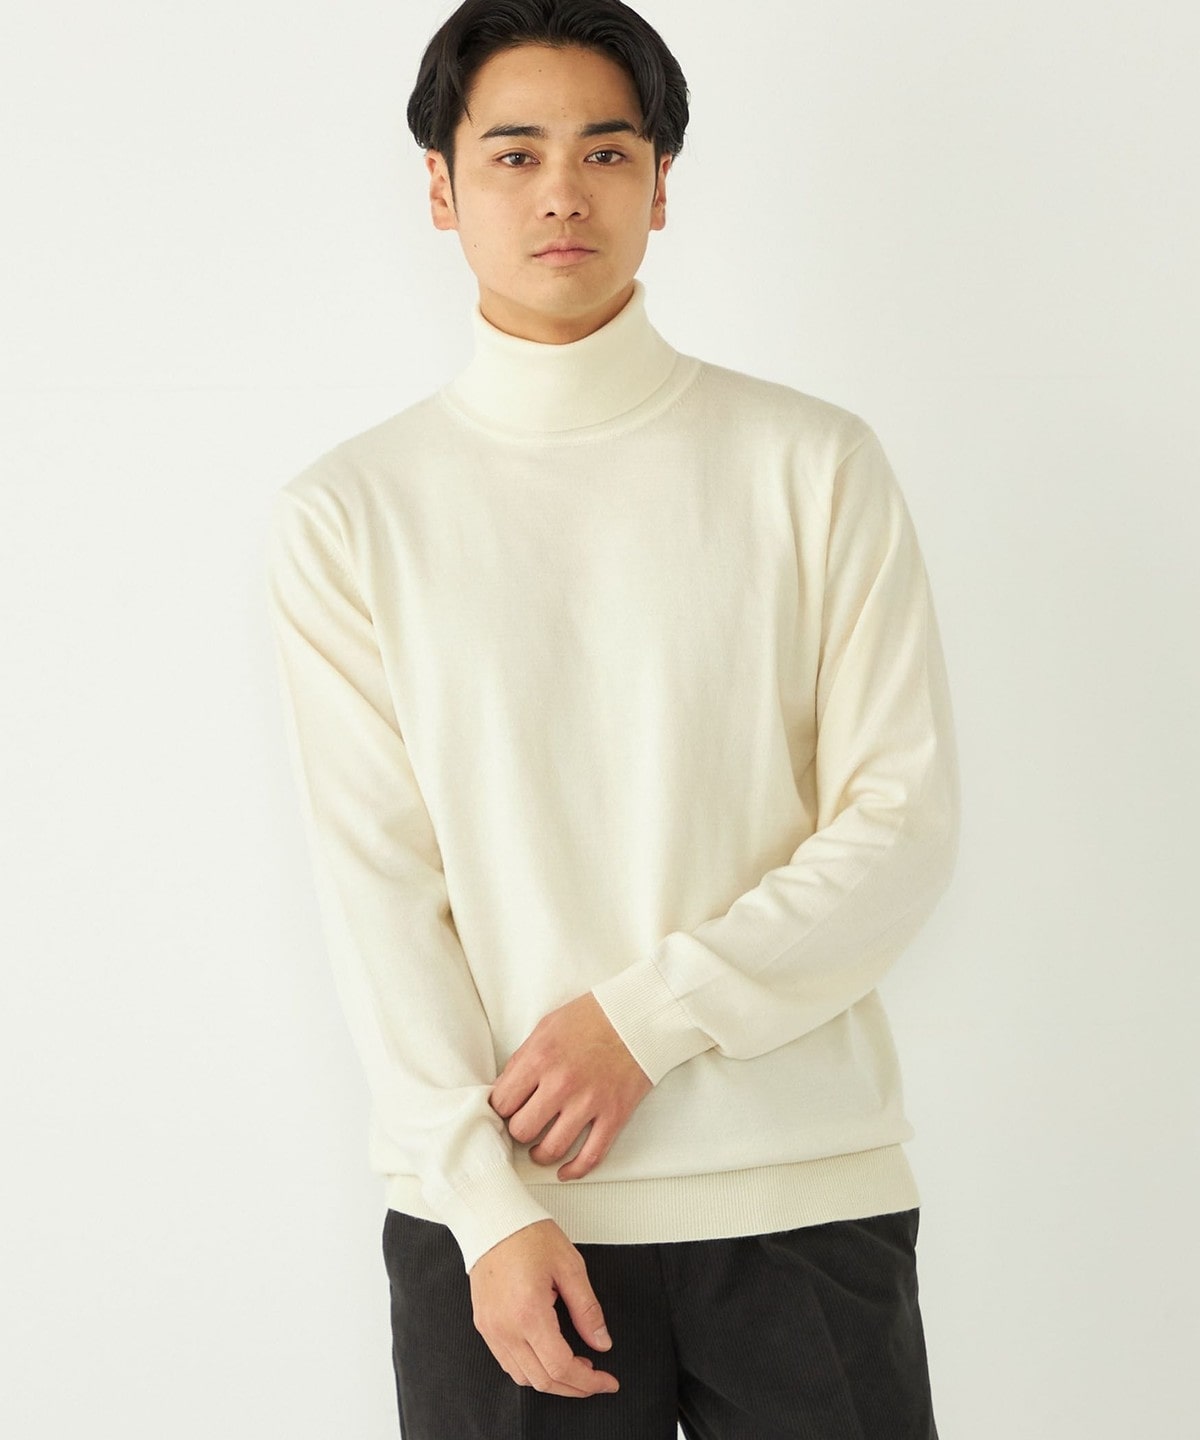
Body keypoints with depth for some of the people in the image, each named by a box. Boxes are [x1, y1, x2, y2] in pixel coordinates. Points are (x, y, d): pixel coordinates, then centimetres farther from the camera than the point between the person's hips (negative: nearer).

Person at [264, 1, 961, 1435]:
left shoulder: (813, 463, 3)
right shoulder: (348, 512, 3)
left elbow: (905, 821, -2)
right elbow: (374, 881, -3)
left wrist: (646, 1015, -12)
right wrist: (485, 1198, -11)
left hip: (807, 1193, 0)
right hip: (493, 1206, 0)